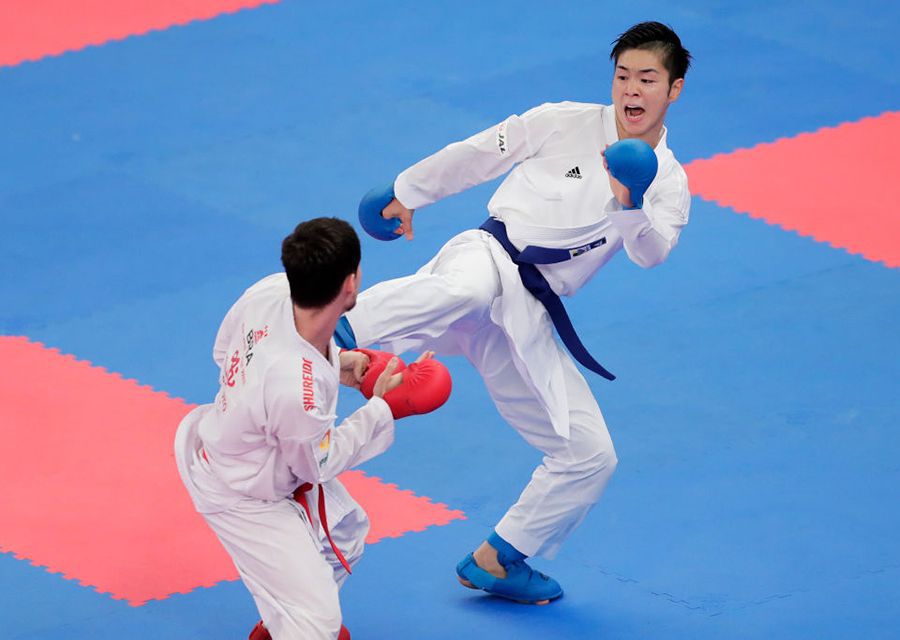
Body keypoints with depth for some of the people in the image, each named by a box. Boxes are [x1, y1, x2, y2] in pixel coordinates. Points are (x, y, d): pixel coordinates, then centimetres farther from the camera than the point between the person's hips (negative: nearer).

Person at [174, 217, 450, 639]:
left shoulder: (272, 291, -24)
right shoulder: (297, 392, -43)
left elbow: (226, 351, 1)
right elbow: (319, 464, -20)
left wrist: (334, 364, -4)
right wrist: (383, 407, -14)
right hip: (244, 497, -9)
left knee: (345, 530, 32)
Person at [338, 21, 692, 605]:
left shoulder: (668, 184, 8)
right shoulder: (567, 124, 2)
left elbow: (651, 253, -12)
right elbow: (478, 155, 12)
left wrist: (631, 207, -32)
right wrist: (408, 192, 18)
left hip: (529, 319, 4)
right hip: (490, 257, -4)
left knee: (589, 456, 5)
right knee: (469, 292, -44)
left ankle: (496, 562, 22)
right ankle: (333, 331, -55)